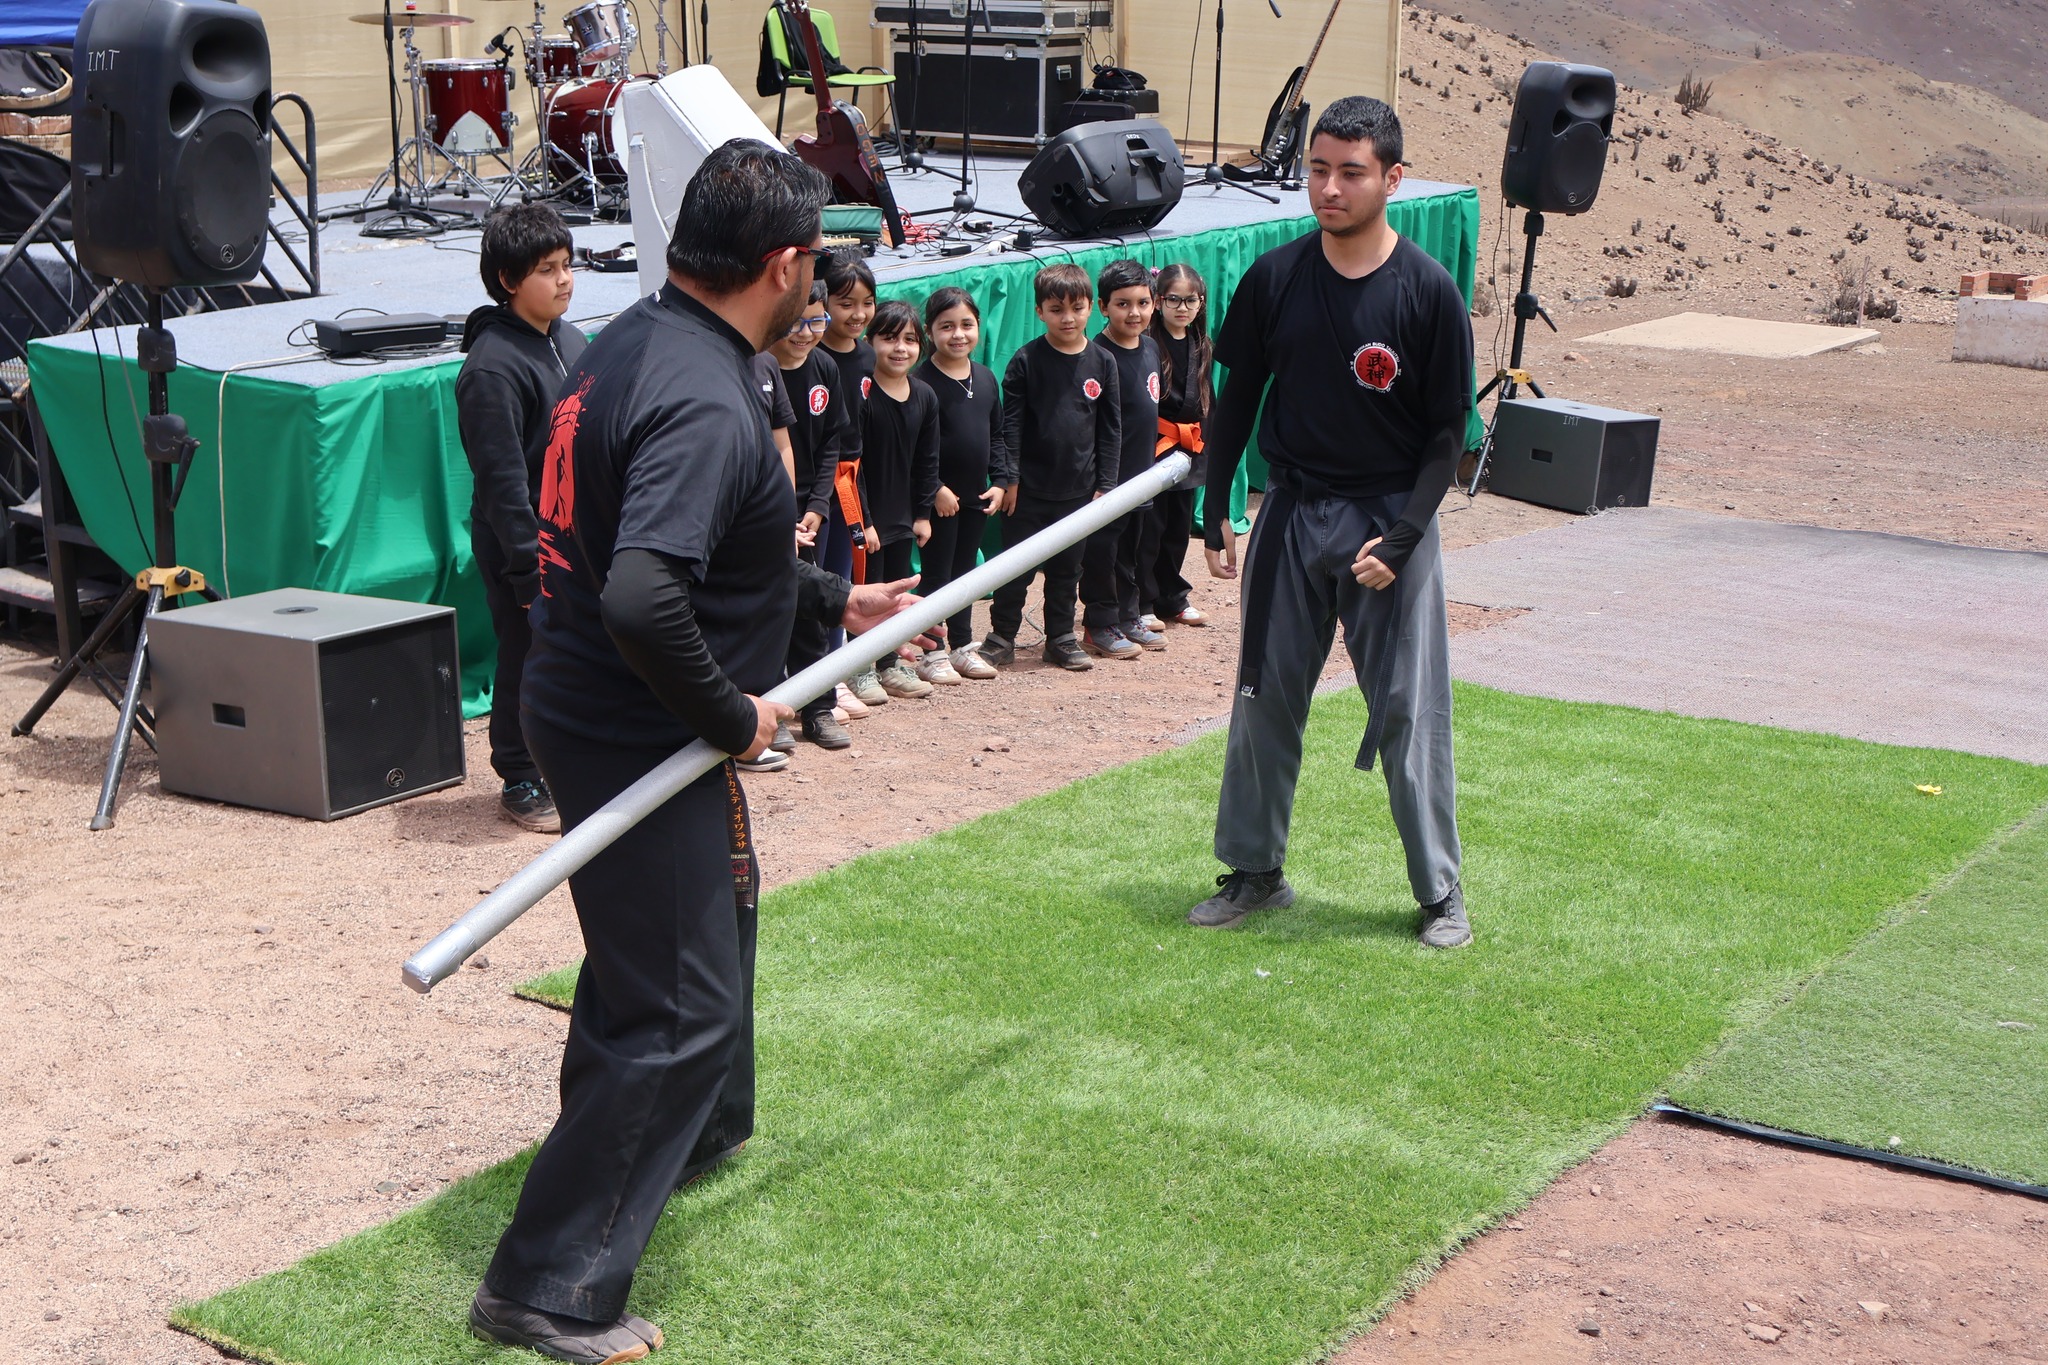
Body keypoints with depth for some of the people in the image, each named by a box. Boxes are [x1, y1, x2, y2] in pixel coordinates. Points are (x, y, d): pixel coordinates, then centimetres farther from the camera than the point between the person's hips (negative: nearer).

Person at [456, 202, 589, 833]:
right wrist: (530, 569, -19)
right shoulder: (493, 365, -18)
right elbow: (502, 480, -19)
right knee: (528, 660, 3)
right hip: (527, 546, -8)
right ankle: (522, 783, 17)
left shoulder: (571, 342, 9)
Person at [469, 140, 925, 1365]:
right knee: (683, 1008, -2)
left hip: (590, 709, 11)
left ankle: (700, 1128, 55)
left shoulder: (635, 343, 6)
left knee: (716, 909, 31)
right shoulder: (705, 403, -27)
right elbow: (643, 596, -38)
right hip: (639, 744, -11)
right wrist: (734, 715, -23)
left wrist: (833, 598, 24)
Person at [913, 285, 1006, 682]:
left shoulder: (985, 377, 8)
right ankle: (931, 653, 8)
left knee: (965, 571, 15)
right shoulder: (923, 381, -13)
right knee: (936, 573, 1)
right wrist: (936, 489, -18)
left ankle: (962, 646, 25)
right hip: (939, 497, -6)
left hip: (976, 496, 6)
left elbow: (997, 436, 14)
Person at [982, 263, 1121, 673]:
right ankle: (1002, 636, 16)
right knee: (1017, 566, 3)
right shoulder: (1027, 360, -6)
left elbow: (1110, 429, 6)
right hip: (1029, 487, -3)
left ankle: (1061, 639, 24)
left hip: (1077, 489, 3)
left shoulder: (1101, 363, 2)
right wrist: (1008, 477, -10)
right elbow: (1010, 423, -6)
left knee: (1067, 568, 13)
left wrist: (1105, 483, 3)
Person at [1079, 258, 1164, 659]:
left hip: (1140, 472, 8)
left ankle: (1128, 617, 27)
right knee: (1102, 550, 1)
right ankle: (1100, 626, 10)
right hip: (1108, 472, -8)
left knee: (1131, 550, 17)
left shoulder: (1150, 347, 7)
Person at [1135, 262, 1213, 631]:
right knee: (1149, 528, -3)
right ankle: (1141, 604, 4)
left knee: (1180, 526, 14)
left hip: (1188, 448, 7)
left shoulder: (1200, 347, 10)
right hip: (1152, 447, -7)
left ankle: (1172, 598, 25)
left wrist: (1205, 442, 13)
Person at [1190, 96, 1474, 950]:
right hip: (1291, 516, 3)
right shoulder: (1273, 279, 0)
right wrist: (1215, 512, 5)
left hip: (1390, 519, -3)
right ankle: (1255, 871, 25)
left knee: (1409, 709, 0)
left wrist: (1401, 537, -14)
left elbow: (1447, 431, -5)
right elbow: (1238, 399, 9)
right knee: (1265, 697, 9)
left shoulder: (1429, 292, -9)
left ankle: (1439, 891, 13)